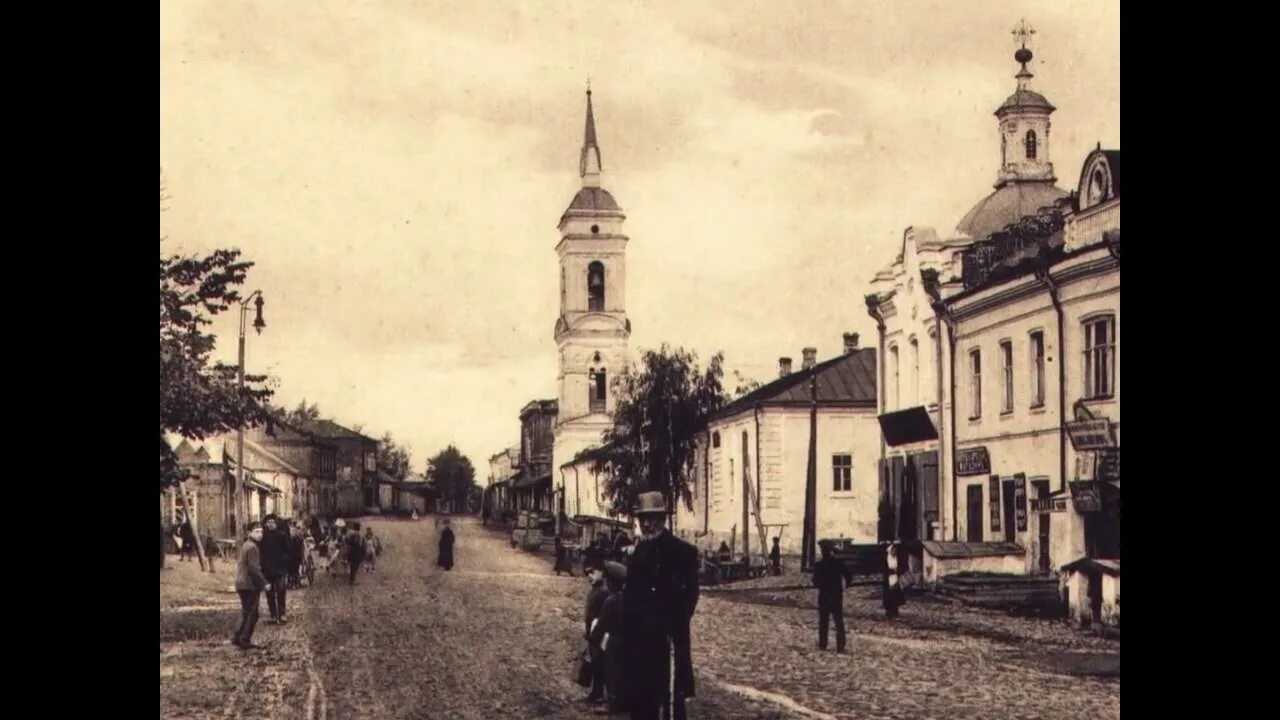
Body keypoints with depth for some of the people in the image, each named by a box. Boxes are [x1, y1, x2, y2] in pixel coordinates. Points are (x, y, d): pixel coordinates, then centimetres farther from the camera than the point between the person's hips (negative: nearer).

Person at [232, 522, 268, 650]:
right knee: (252, 614, -4)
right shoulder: (252, 547, -15)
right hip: (250, 584, -10)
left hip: (242, 584, 10)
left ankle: (237, 638, 17)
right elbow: (254, 568, -22)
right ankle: (245, 640, -5)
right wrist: (264, 582, -16)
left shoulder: (245, 545, 16)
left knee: (246, 613, 17)